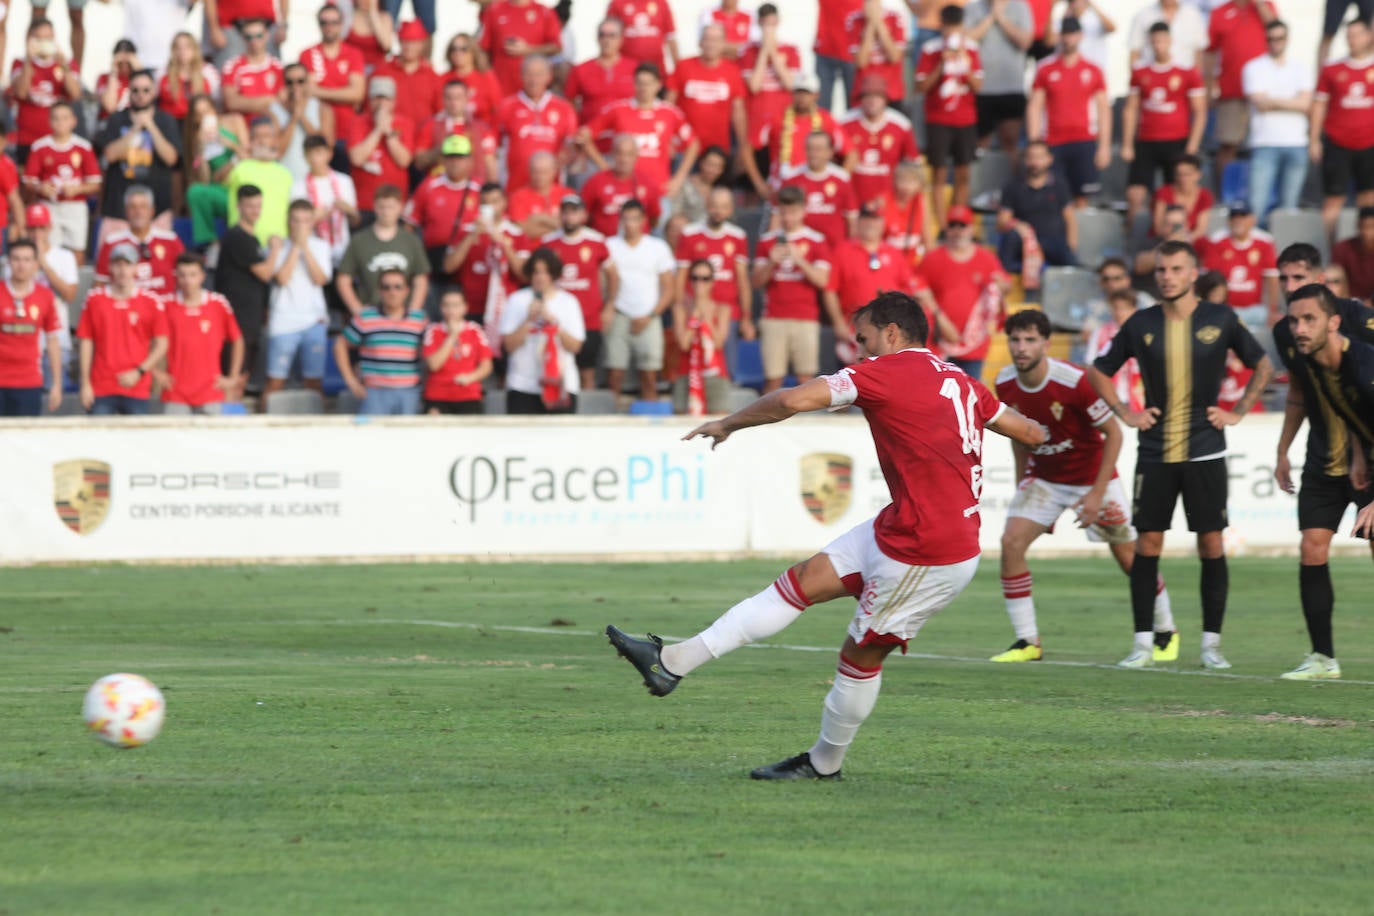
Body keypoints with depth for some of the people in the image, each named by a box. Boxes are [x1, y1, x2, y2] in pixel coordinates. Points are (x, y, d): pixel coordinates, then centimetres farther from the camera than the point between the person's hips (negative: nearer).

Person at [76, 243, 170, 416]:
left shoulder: (151, 302, 1)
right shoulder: (95, 300, 5)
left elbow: (161, 345, 4)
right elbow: (86, 343, 6)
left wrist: (139, 372, -8)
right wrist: (85, 383, 2)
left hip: (136, 387, 0)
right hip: (101, 389, 0)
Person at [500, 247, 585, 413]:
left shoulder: (568, 302, 6)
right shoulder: (517, 301, 3)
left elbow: (575, 346, 0)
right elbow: (509, 345, -2)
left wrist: (554, 323, -12)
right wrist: (529, 320, -12)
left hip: (561, 385, 1)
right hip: (522, 386, -1)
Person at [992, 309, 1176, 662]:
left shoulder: (1075, 382, -27)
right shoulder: (1006, 384, -11)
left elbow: (1114, 434, -17)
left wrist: (1097, 494, -20)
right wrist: (1022, 483, 7)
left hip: (1092, 476, -4)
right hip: (1043, 477, 4)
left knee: (1128, 555, 2)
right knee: (1011, 542, -15)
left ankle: (1166, 632, 26)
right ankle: (1027, 642, -7)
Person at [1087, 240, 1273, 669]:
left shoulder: (1221, 320, -1)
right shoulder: (1140, 324, 2)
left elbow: (1263, 366, 12)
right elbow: (1099, 371, 15)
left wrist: (1238, 412, 3)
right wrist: (1125, 414, 4)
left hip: (1205, 451, -1)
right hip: (1154, 452, 1)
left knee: (1211, 544, -1)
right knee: (1147, 543, -2)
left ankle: (1212, 644, 7)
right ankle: (1144, 644, 4)